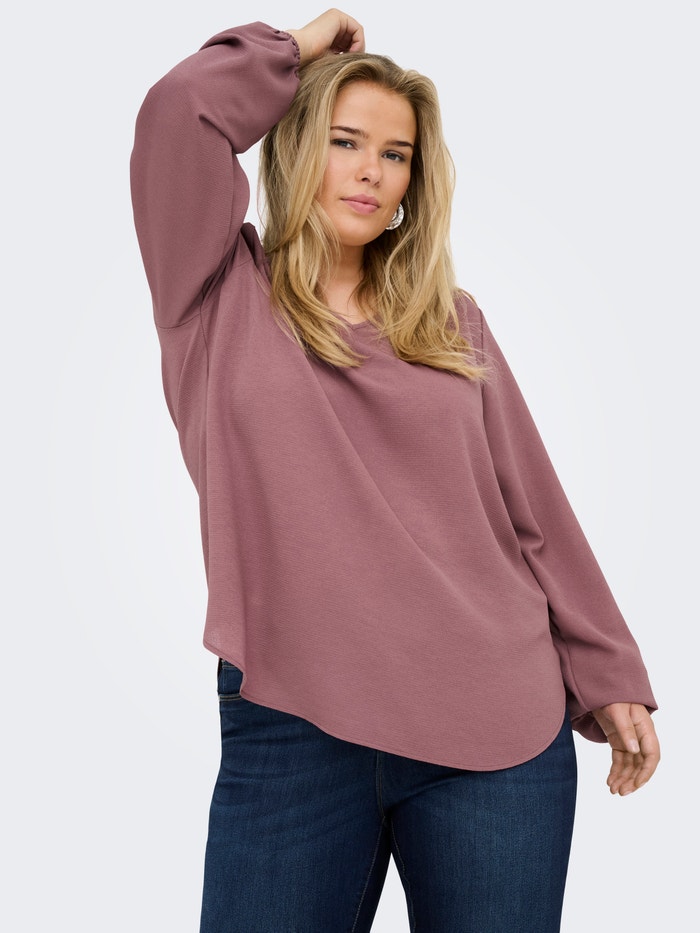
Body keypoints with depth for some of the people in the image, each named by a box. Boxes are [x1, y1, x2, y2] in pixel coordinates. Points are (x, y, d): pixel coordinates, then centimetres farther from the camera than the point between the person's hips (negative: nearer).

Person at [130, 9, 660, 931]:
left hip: (501, 731, 2)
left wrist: (607, 679, 10)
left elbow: (531, 509, 10)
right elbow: (179, 113, -11)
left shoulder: (452, 319, 10)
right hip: (292, 727, -1)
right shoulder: (223, 296, 4)